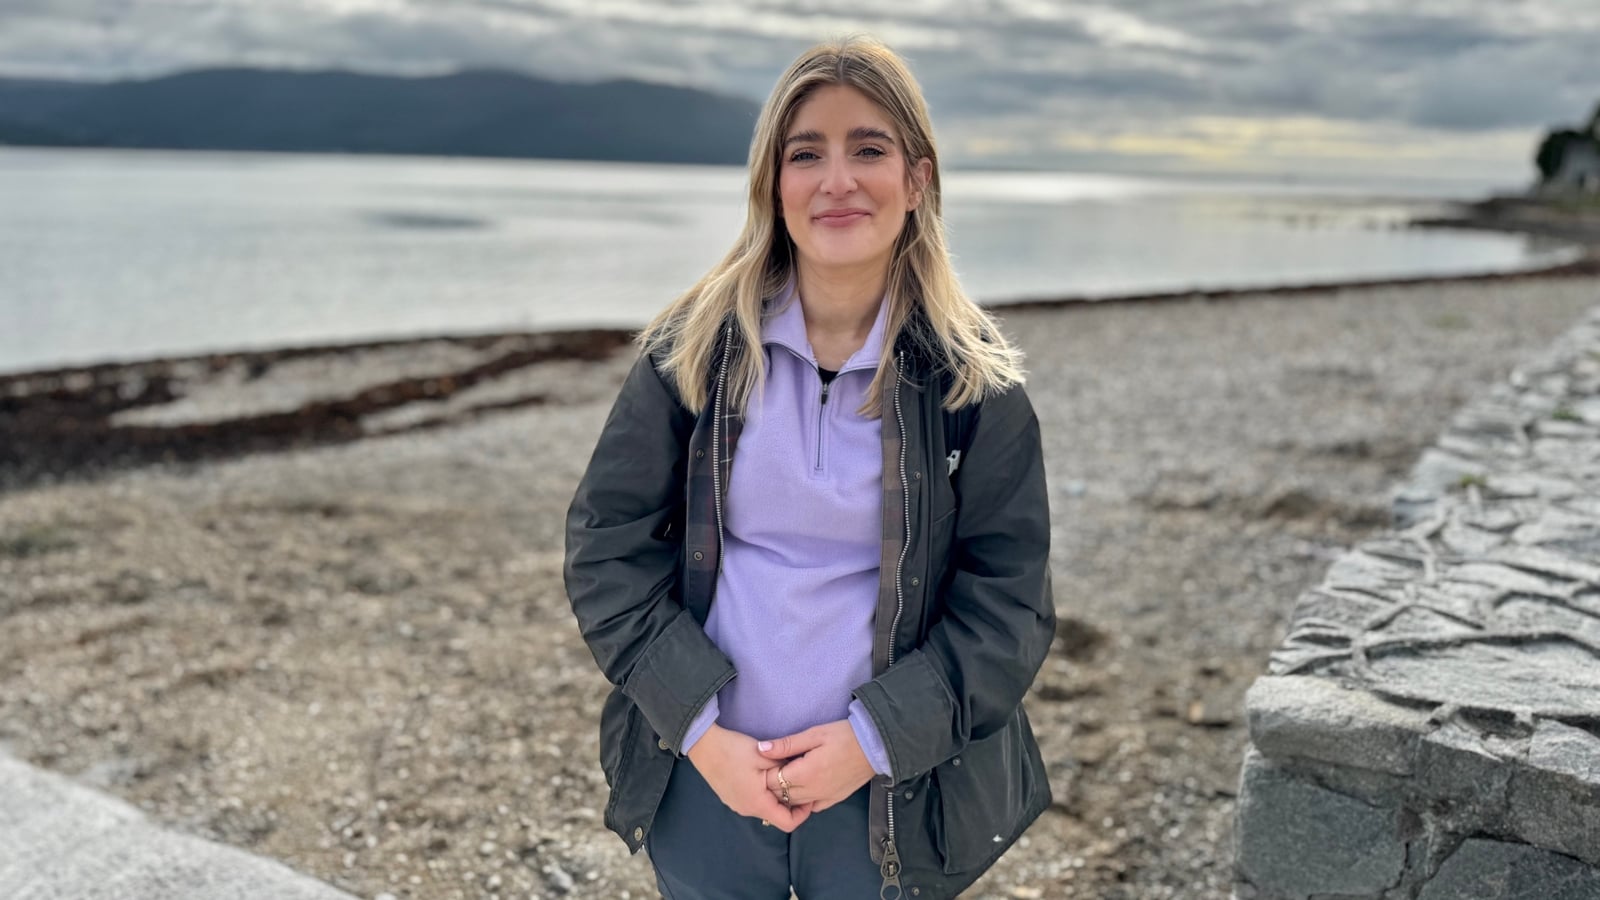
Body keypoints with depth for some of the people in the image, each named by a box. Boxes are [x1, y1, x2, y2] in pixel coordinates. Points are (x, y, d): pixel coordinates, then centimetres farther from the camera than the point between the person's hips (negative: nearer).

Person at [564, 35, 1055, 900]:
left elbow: (1008, 601, -5)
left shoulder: (973, 379, -7)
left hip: (889, 789, 0)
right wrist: (700, 729, -12)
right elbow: (609, 549, -4)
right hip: (703, 779, 1)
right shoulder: (693, 351, -5)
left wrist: (874, 737, -14)